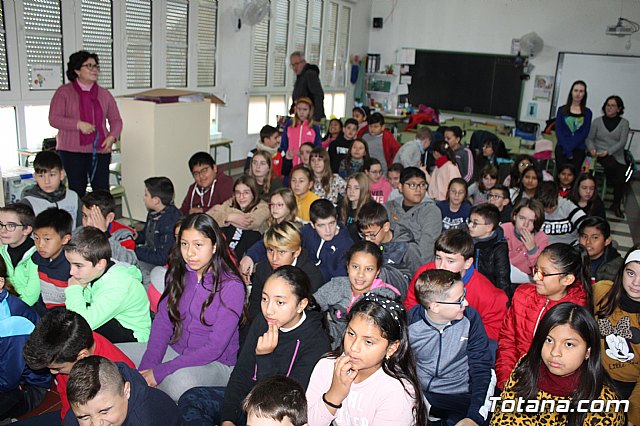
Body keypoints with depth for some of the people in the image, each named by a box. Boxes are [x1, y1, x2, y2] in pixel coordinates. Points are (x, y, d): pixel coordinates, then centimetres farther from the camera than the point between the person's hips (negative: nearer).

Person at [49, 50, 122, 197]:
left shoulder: (104, 94, 12)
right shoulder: (64, 92, 2)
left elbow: (116, 120, 16)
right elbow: (53, 119, -4)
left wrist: (112, 137, -3)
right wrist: (79, 124, -18)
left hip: (100, 150, 3)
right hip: (72, 151, -2)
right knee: (77, 191, -1)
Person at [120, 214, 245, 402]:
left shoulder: (231, 286, -18)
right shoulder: (178, 273, 2)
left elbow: (215, 347, -19)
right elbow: (162, 321, 2)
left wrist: (160, 371, -20)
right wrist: (147, 366, -13)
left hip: (215, 363, -6)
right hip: (176, 350, 6)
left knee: (181, 381, -38)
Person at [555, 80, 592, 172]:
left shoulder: (587, 113, 8)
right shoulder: (562, 110, 7)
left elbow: (584, 133, 1)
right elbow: (558, 131, 1)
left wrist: (570, 147, -11)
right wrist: (566, 147, -10)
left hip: (578, 150, 1)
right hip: (562, 148, 0)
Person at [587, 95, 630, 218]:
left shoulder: (624, 123, 8)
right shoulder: (597, 121, 11)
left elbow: (622, 142, -3)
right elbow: (589, 138, 9)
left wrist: (608, 151, -17)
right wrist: (592, 149, -13)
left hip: (617, 156, 1)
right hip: (600, 155, -1)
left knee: (621, 179, -21)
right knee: (611, 164, -37)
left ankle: (616, 205, 0)